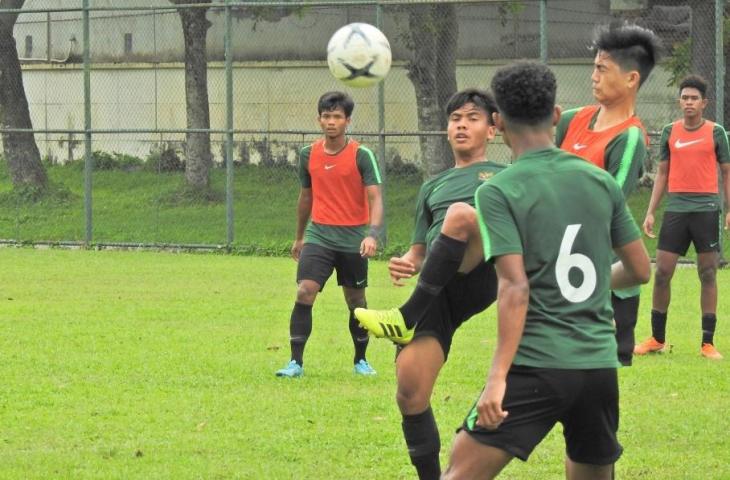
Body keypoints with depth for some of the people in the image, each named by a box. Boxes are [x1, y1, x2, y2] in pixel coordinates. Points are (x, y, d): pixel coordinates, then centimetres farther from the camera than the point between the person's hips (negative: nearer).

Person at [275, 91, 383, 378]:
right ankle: (296, 362, -11)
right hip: (319, 235, 2)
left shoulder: (361, 155, -7)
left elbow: (375, 198, -12)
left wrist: (372, 234, -28)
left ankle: (361, 360, 26)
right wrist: (299, 237, 27)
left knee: (356, 300, 8)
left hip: (353, 239, -2)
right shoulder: (308, 155, 5)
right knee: (304, 293, -14)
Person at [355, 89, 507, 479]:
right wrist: (405, 264, 4)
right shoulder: (433, 187, 31)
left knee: (460, 213, -34)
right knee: (410, 389, -13)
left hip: (480, 279, -4)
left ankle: (405, 318, -27)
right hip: (437, 291, 4)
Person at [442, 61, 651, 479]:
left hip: (537, 367, -5)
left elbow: (516, 288, -15)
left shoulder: (498, 192, -6)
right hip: (600, 366, 5)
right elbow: (641, 271, 15)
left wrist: (498, 376, -16)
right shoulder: (602, 182, 8)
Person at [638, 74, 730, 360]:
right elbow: (662, 173, 13)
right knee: (662, 273, -1)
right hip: (676, 208, 2)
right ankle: (657, 339, 11)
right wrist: (650, 212, 8)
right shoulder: (670, 132, 8)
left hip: (706, 208, -2)